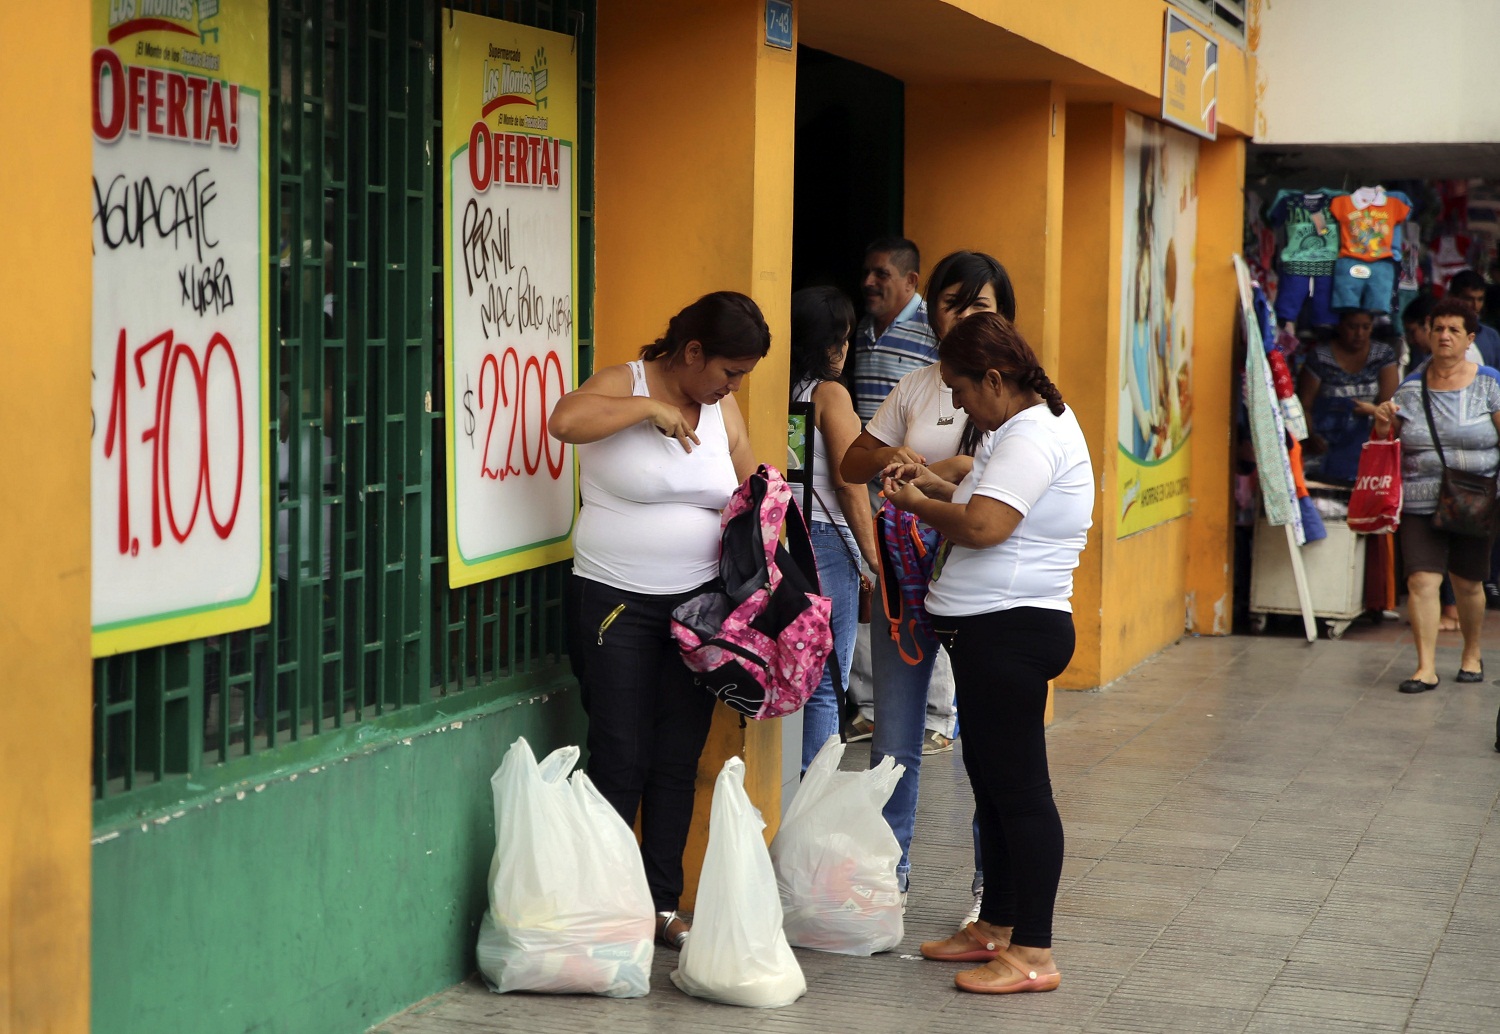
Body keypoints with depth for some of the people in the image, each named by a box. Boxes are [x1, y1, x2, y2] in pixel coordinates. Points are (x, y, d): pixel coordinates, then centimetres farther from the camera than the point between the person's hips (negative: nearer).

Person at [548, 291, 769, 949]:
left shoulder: (723, 409, 9)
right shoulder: (625, 385, -8)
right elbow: (564, 421, -29)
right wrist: (649, 408, -24)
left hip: (697, 602, 5)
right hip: (616, 604, -5)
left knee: (678, 761, 8)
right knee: (620, 759, -3)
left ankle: (663, 906, 16)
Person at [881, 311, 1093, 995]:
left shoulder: (1033, 436, -18)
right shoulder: (1026, 426, 16)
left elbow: (982, 526, -28)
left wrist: (916, 504, -11)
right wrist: (937, 484, 13)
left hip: (1012, 632, -11)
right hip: (992, 631, 11)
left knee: (1019, 790, -7)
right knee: (992, 784, 17)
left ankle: (1033, 955, -3)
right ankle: (996, 927, 28)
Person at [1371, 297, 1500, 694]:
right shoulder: (1411, 387, 7)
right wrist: (1383, 424, -6)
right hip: (1420, 503, 1)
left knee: (1467, 583, 9)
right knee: (1421, 580, -11)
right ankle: (1426, 667, -8)